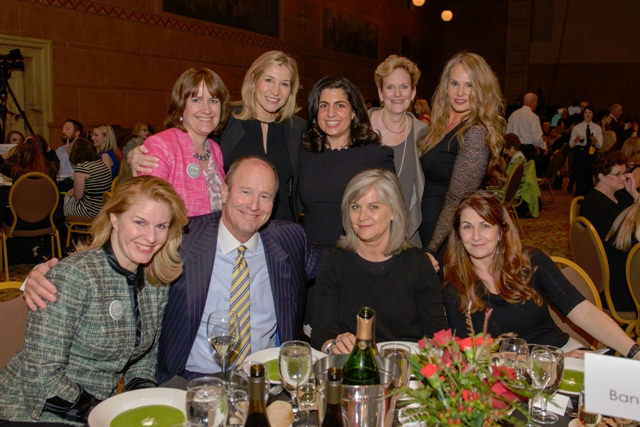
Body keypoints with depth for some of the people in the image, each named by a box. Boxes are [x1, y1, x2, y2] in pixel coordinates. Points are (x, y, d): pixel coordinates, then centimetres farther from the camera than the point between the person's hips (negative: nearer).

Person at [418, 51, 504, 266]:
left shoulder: (476, 134, -15)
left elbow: (456, 200, -19)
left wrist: (431, 250, -21)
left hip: (447, 244, -7)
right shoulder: (440, 128, 10)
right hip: (424, 236, 7)